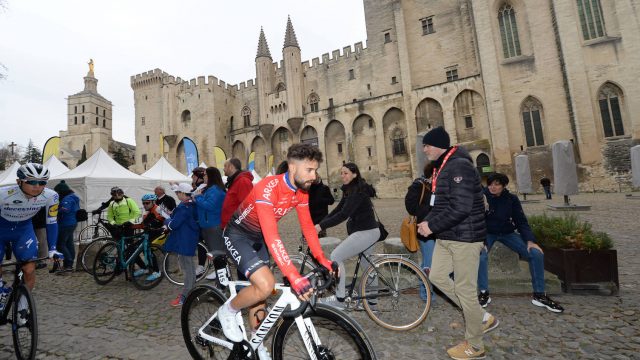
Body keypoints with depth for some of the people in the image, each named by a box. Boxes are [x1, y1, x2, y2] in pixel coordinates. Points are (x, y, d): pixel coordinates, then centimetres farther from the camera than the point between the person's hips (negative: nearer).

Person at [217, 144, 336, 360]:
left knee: (259, 293, 13)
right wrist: (294, 277, -46)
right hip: (238, 236, -7)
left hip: (259, 238, 7)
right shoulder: (268, 188, -35)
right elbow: (272, 237, -42)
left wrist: (322, 259, -10)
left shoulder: (302, 191, -10)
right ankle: (228, 311, 5)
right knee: (265, 285, -25)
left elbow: (307, 226, -3)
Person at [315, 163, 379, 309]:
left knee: (336, 256, -13)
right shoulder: (349, 190, 11)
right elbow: (337, 210, 8)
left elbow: (344, 214, -28)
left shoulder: (358, 190, -19)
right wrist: (320, 224, -2)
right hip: (367, 231, 10)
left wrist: (321, 226, -30)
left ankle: (340, 299, -4)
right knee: (367, 266, 19)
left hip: (366, 232, -10)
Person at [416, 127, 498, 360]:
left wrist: (432, 226, -20)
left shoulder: (459, 166, -19)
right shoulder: (441, 167, 12)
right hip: (446, 237, 10)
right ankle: (483, 318, 29)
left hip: (464, 237, -10)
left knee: (465, 289, 2)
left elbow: (461, 208, -27)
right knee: (437, 276, 13)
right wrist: (427, 221, 3)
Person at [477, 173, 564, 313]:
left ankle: (539, 295, 3)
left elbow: (521, 221, -1)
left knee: (536, 253, -13)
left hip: (508, 233, 3)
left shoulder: (512, 199, -6)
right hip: (487, 233, -3)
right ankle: (484, 293, -14)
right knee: (480, 255, -32)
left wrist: (530, 240, -16)